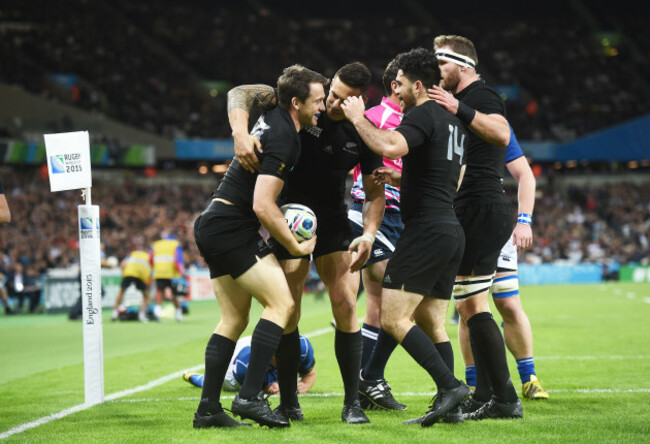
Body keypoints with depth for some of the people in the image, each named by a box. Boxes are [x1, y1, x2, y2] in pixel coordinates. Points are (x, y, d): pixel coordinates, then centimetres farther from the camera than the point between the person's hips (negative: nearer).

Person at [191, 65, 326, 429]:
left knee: (235, 318, 11)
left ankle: (208, 409, 9)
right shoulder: (283, 139, -19)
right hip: (233, 230, -10)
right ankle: (250, 397, -18)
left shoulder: (272, 117, 9)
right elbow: (262, 207, -23)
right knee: (282, 303, -12)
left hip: (213, 227, 10)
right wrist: (297, 247, -11)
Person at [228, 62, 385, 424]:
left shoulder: (363, 136, -6)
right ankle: (288, 402, 9)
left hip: (334, 222, 2)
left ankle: (353, 402, 0)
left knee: (346, 306, -8)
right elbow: (240, 95, -12)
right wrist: (240, 134, -31)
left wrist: (369, 236, -15)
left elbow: (375, 193, 1)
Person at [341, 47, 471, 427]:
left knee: (394, 318, -10)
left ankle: (451, 385, -18)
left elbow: (389, 146, -29)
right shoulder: (454, 121, 19)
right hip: (452, 230, 10)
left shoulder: (423, 115, -10)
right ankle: (448, 403, 5)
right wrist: (399, 178, 28)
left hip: (426, 231, -10)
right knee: (432, 323, 11)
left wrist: (359, 119, -14)